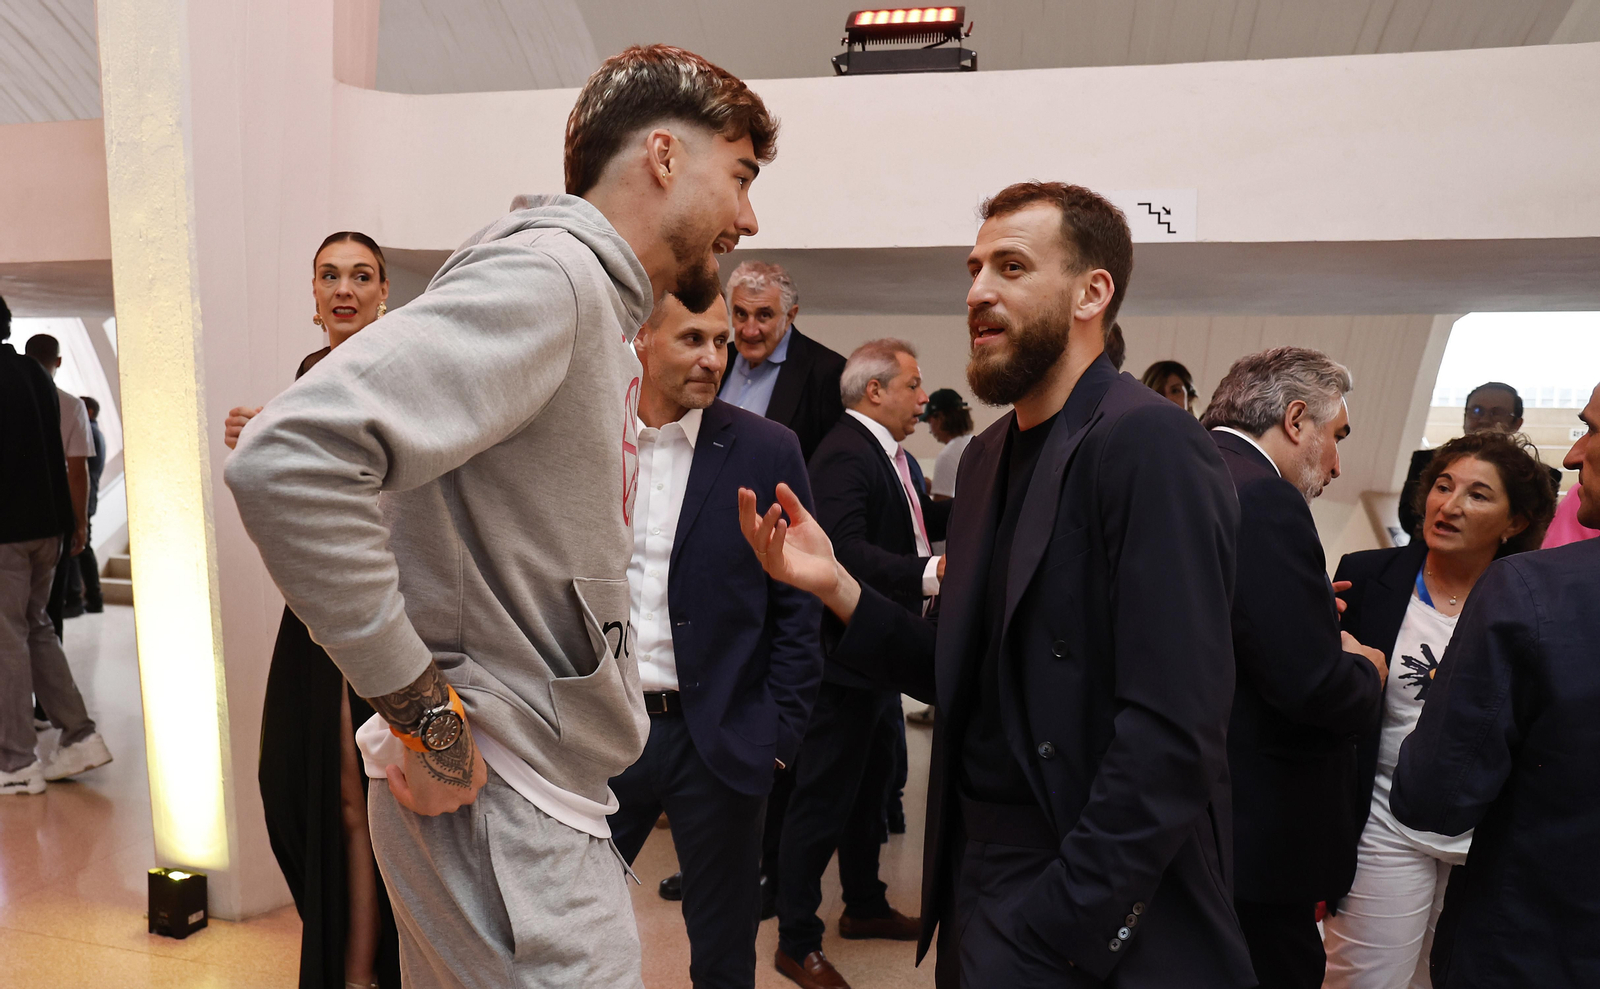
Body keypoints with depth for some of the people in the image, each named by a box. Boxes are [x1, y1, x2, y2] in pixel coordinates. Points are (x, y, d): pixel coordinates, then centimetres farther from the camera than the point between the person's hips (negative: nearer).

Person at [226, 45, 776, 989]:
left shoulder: (605, 318, 13)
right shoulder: (546, 274, -18)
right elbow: (289, 459, -30)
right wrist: (426, 716, -23)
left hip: (551, 797, 9)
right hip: (501, 810, -9)